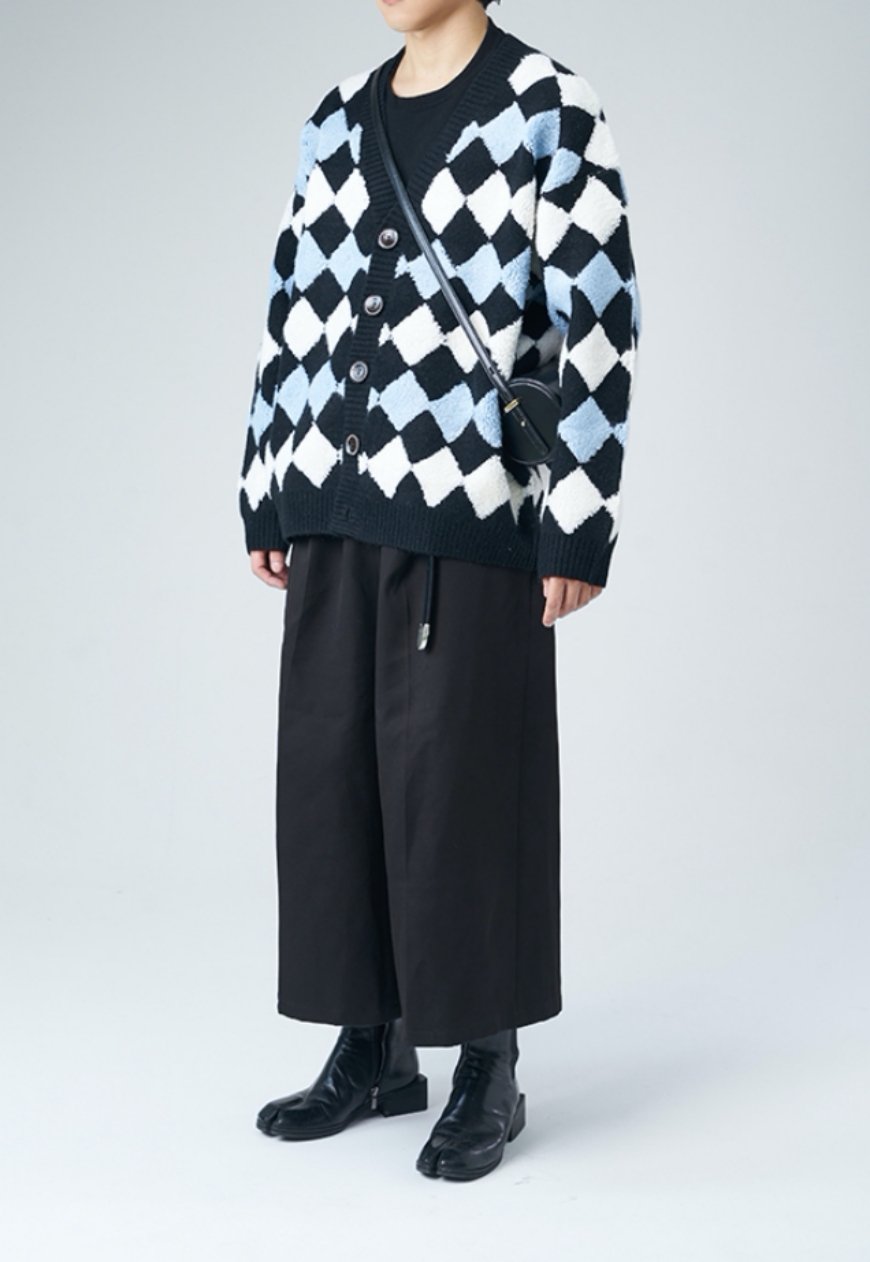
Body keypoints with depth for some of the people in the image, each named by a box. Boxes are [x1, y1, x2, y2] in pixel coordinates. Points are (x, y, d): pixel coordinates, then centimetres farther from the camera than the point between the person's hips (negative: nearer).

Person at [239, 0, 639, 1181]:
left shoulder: (548, 108, -4)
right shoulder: (336, 120, 14)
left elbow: (600, 322, -9)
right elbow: (295, 315, 16)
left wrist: (578, 527, -13)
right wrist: (266, 497, 13)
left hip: (470, 507, -6)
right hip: (336, 508, 6)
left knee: (462, 776, -1)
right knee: (332, 768, 8)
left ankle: (489, 1072, 14)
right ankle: (375, 1048, 22)